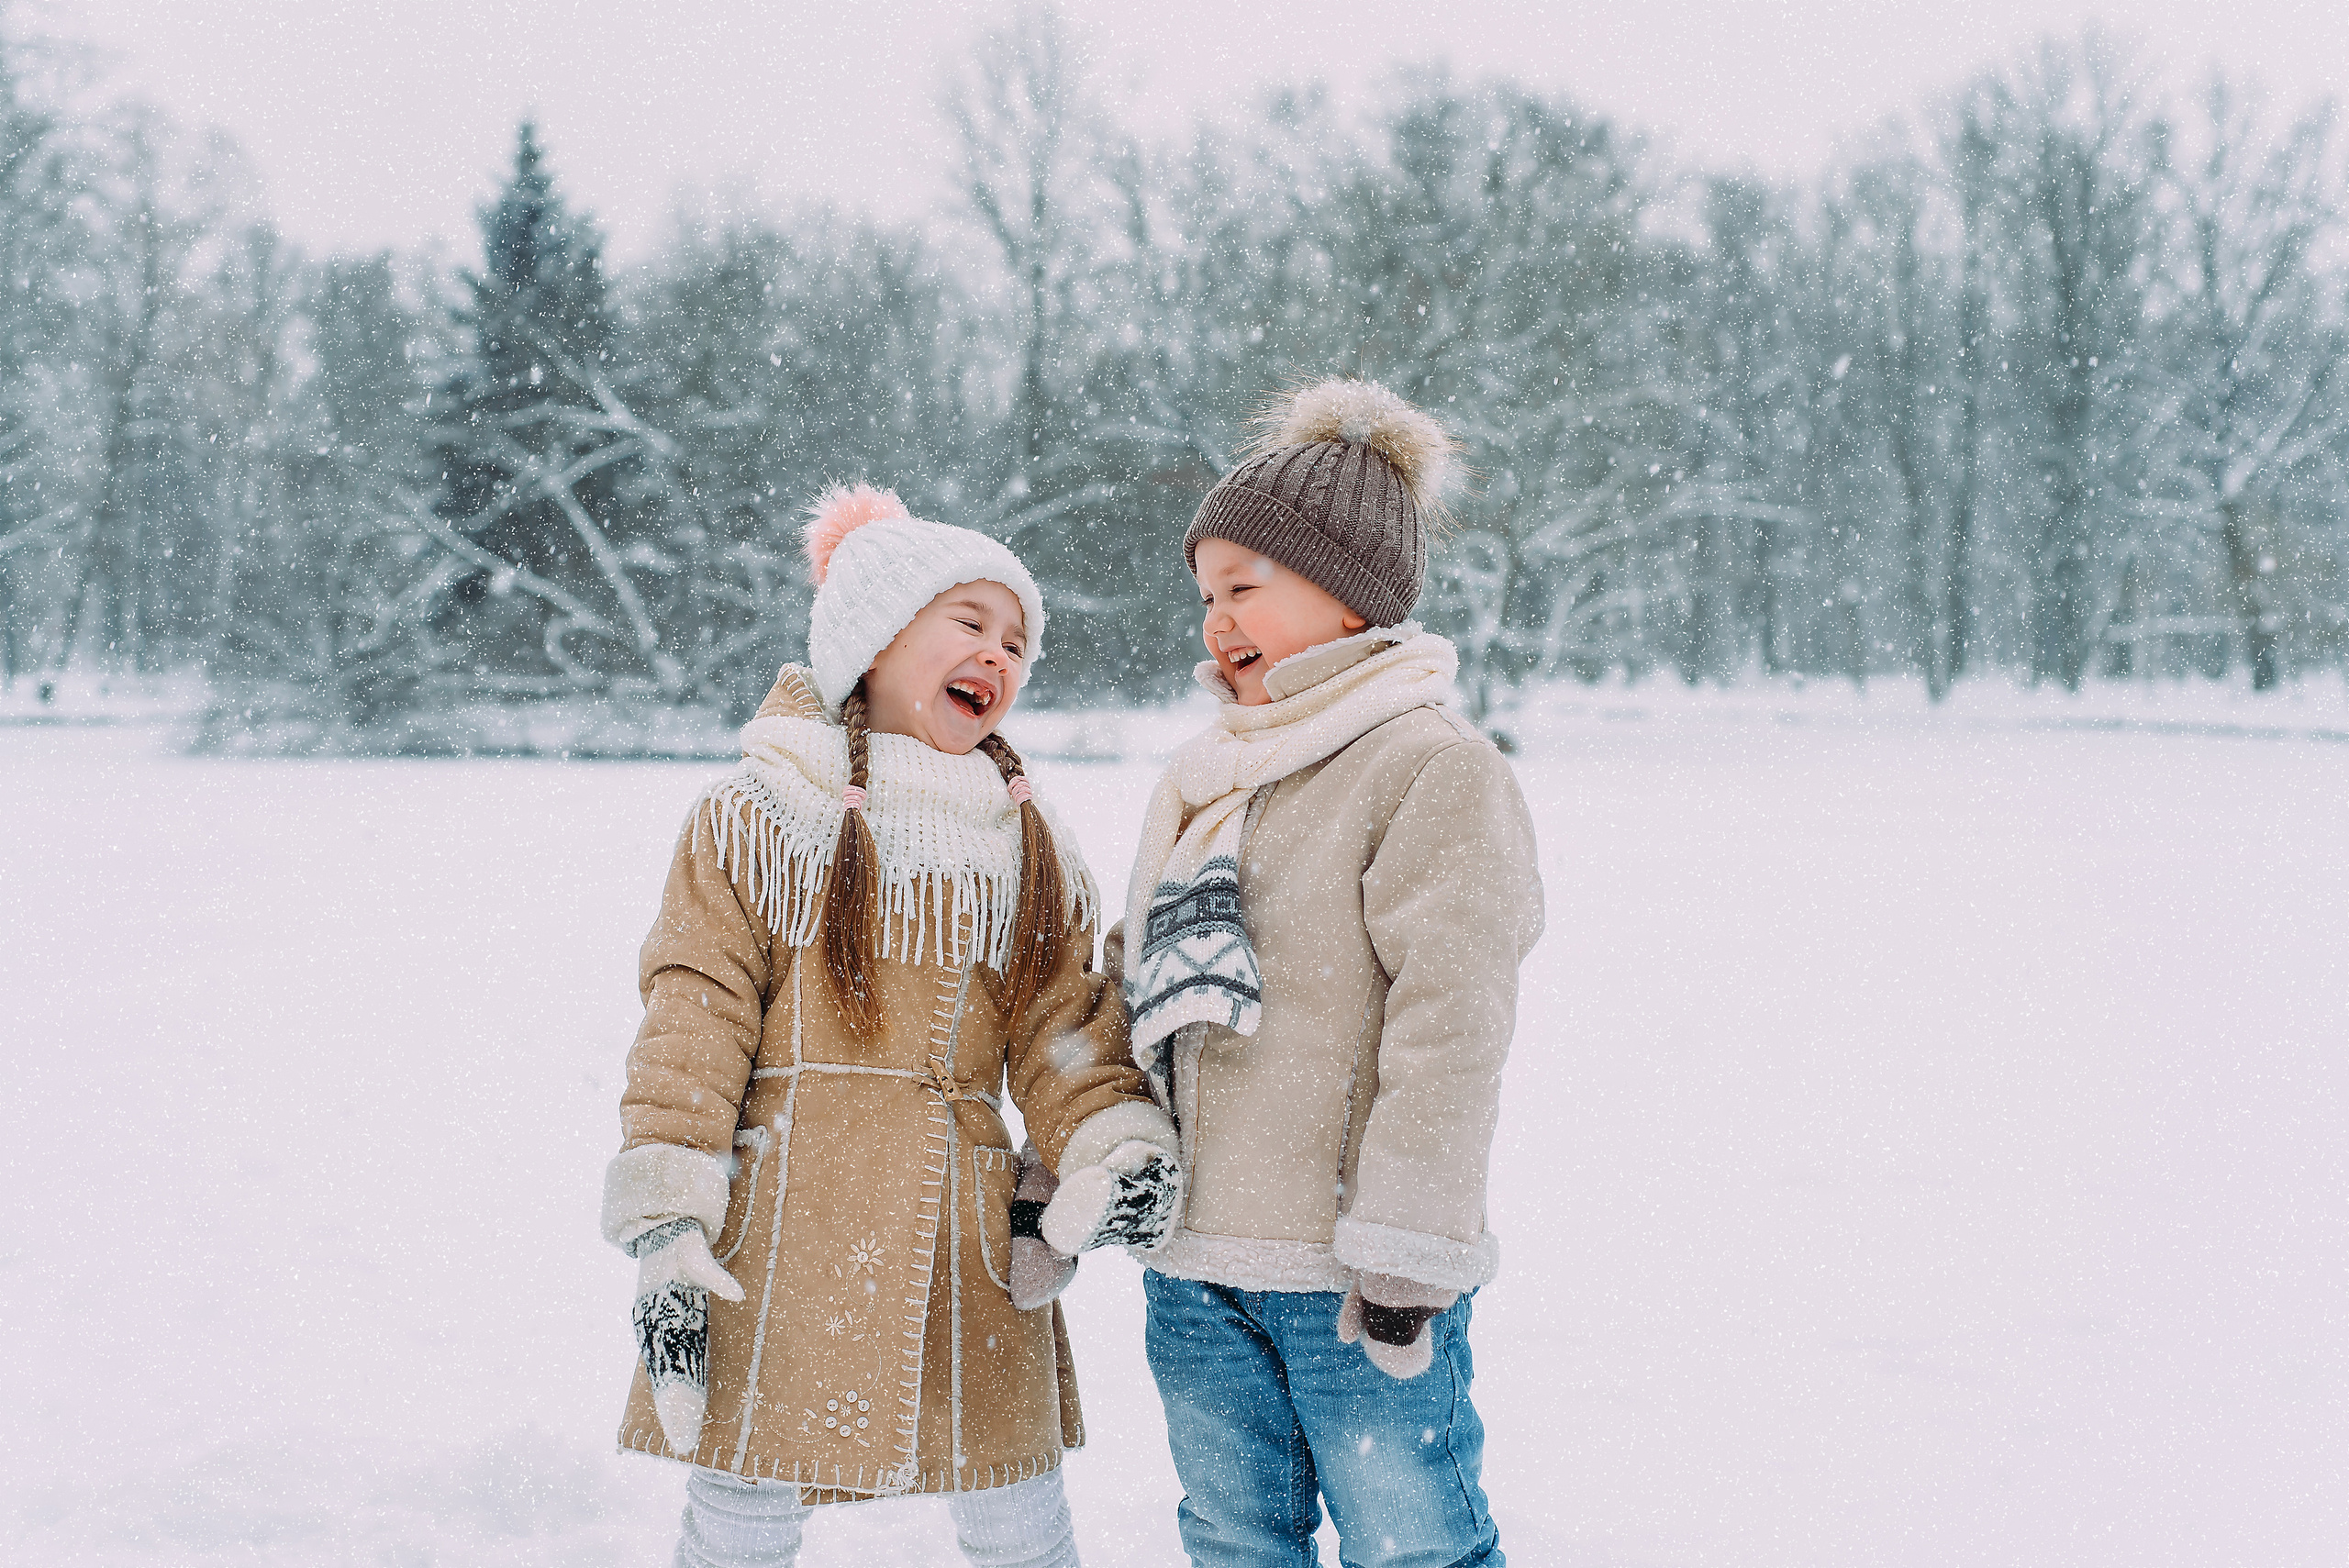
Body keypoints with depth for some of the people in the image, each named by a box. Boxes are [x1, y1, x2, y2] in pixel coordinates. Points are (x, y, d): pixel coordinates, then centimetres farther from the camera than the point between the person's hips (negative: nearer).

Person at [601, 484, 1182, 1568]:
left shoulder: (1030, 849, 13)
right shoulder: (754, 821, 1)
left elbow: (1065, 1030, 8)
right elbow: (691, 1025, -3)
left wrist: (1118, 1149, -11)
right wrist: (665, 1231, -10)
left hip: (969, 1249, 3)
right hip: (782, 1242, -3)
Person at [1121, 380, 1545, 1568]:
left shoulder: (1436, 768, -11)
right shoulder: (1199, 778, 14)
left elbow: (1450, 1018, -18)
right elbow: (1132, 982, 22)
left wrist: (1407, 1248, -21)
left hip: (1347, 1276, -7)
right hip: (1194, 1268, 8)